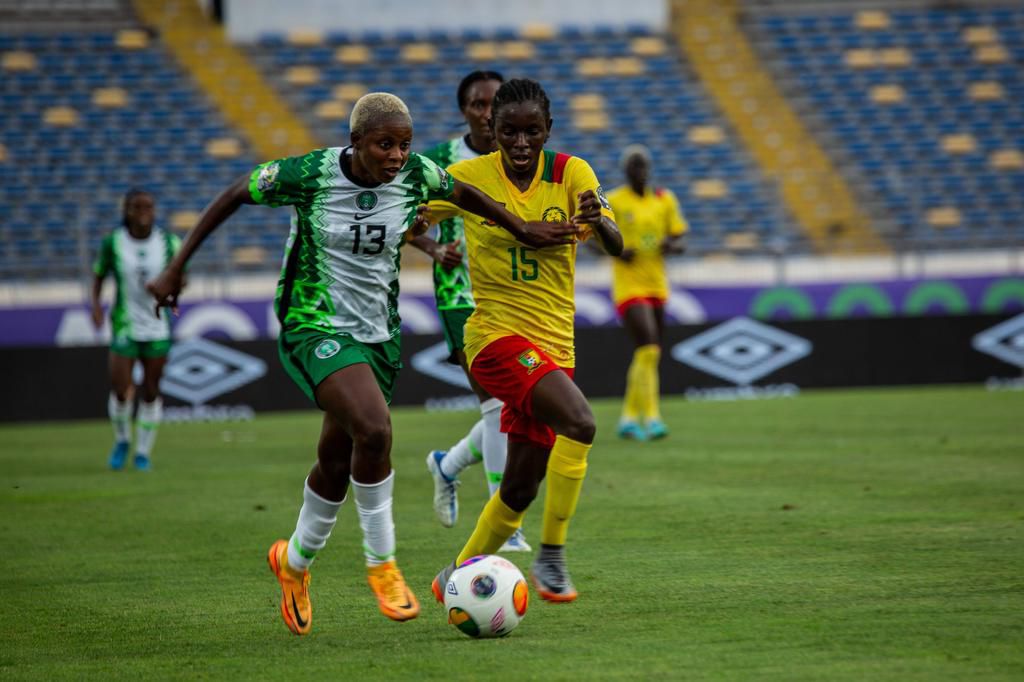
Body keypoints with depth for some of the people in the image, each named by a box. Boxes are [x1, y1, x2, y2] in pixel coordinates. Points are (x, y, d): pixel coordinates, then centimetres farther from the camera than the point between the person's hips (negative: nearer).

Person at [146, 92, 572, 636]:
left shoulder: (416, 177, -8)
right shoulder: (308, 175, -18)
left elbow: (462, 193, 14)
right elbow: (233, 196, -4)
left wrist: (521, 230, 22)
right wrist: (176, 268, -4)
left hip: (378, 334, 5)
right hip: (314, 329, -5)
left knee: (337, 463, 12)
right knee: (374, 429, -28)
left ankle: (294, 561, 41)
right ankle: (381, 565, -10)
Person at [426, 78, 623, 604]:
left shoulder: (570, 173, -1)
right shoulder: (467, 177, -4)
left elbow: (616, 246, -13)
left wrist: (598, 221, -34)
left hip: (553, 345, 4)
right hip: (497, 336, -4)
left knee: (520, 490, 9)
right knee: (580, 423, -29)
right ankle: (551, 556, -19)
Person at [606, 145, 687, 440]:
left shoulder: (664, 200, 8)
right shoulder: (612, 202, -5)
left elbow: (678, 237, 13)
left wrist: (671, 246, -10)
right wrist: (618, 252, -17)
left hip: (657, 285, 6)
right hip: (629, 286, -6)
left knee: (651, 354, 10)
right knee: (648, 349, -19)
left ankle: (629, 418, 23)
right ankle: (651, 417, -18)